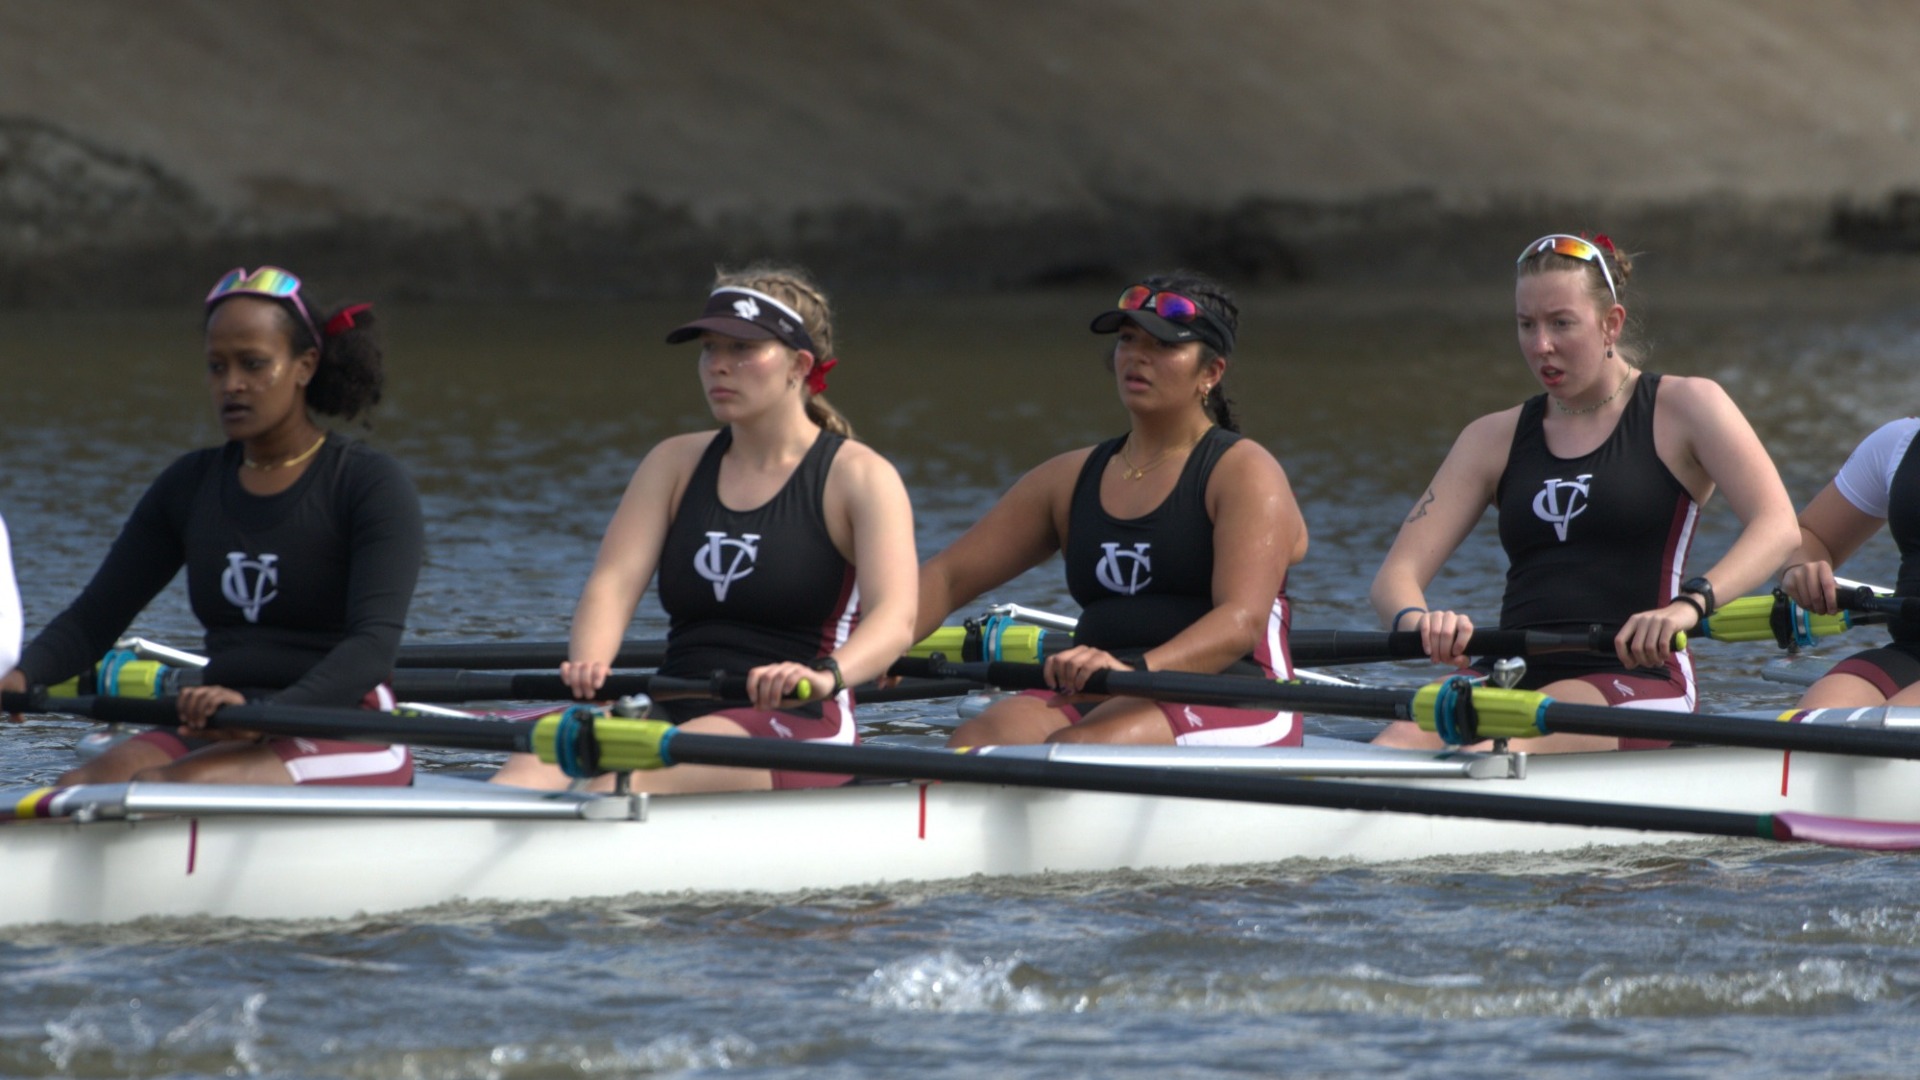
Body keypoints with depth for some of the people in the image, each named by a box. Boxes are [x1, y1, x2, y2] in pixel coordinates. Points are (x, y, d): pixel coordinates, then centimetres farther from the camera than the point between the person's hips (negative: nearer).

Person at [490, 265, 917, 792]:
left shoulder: (860, 477, 1)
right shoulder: (676, 463, 17)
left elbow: (895, 618, -15)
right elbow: (613, 580, 2)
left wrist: (826, 675, -38)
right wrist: (589, 663, -22)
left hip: (795, 728, -4)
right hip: (676, 711, 4)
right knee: (538, 758, -29)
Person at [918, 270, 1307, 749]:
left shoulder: (1244, 472, 1)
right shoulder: (1071, 479, 20)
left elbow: (1242, 621, -15)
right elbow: (949, 577, 17)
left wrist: (1135, 669, -34)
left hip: (1228, 707, -5)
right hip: (1097, 701, 5)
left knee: (1071, 750, -36)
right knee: (972, 741, -27)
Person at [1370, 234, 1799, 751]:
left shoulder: (1683, 408, 6)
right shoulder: (1496, 438, 18)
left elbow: (1778, 528, -9)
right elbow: (1396, 575, 10)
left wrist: (1689, 604, -29)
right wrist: (1417, 621, -17)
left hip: (1638, 680, -4)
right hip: (1519, 679, 4)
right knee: (1401, 739, -32)